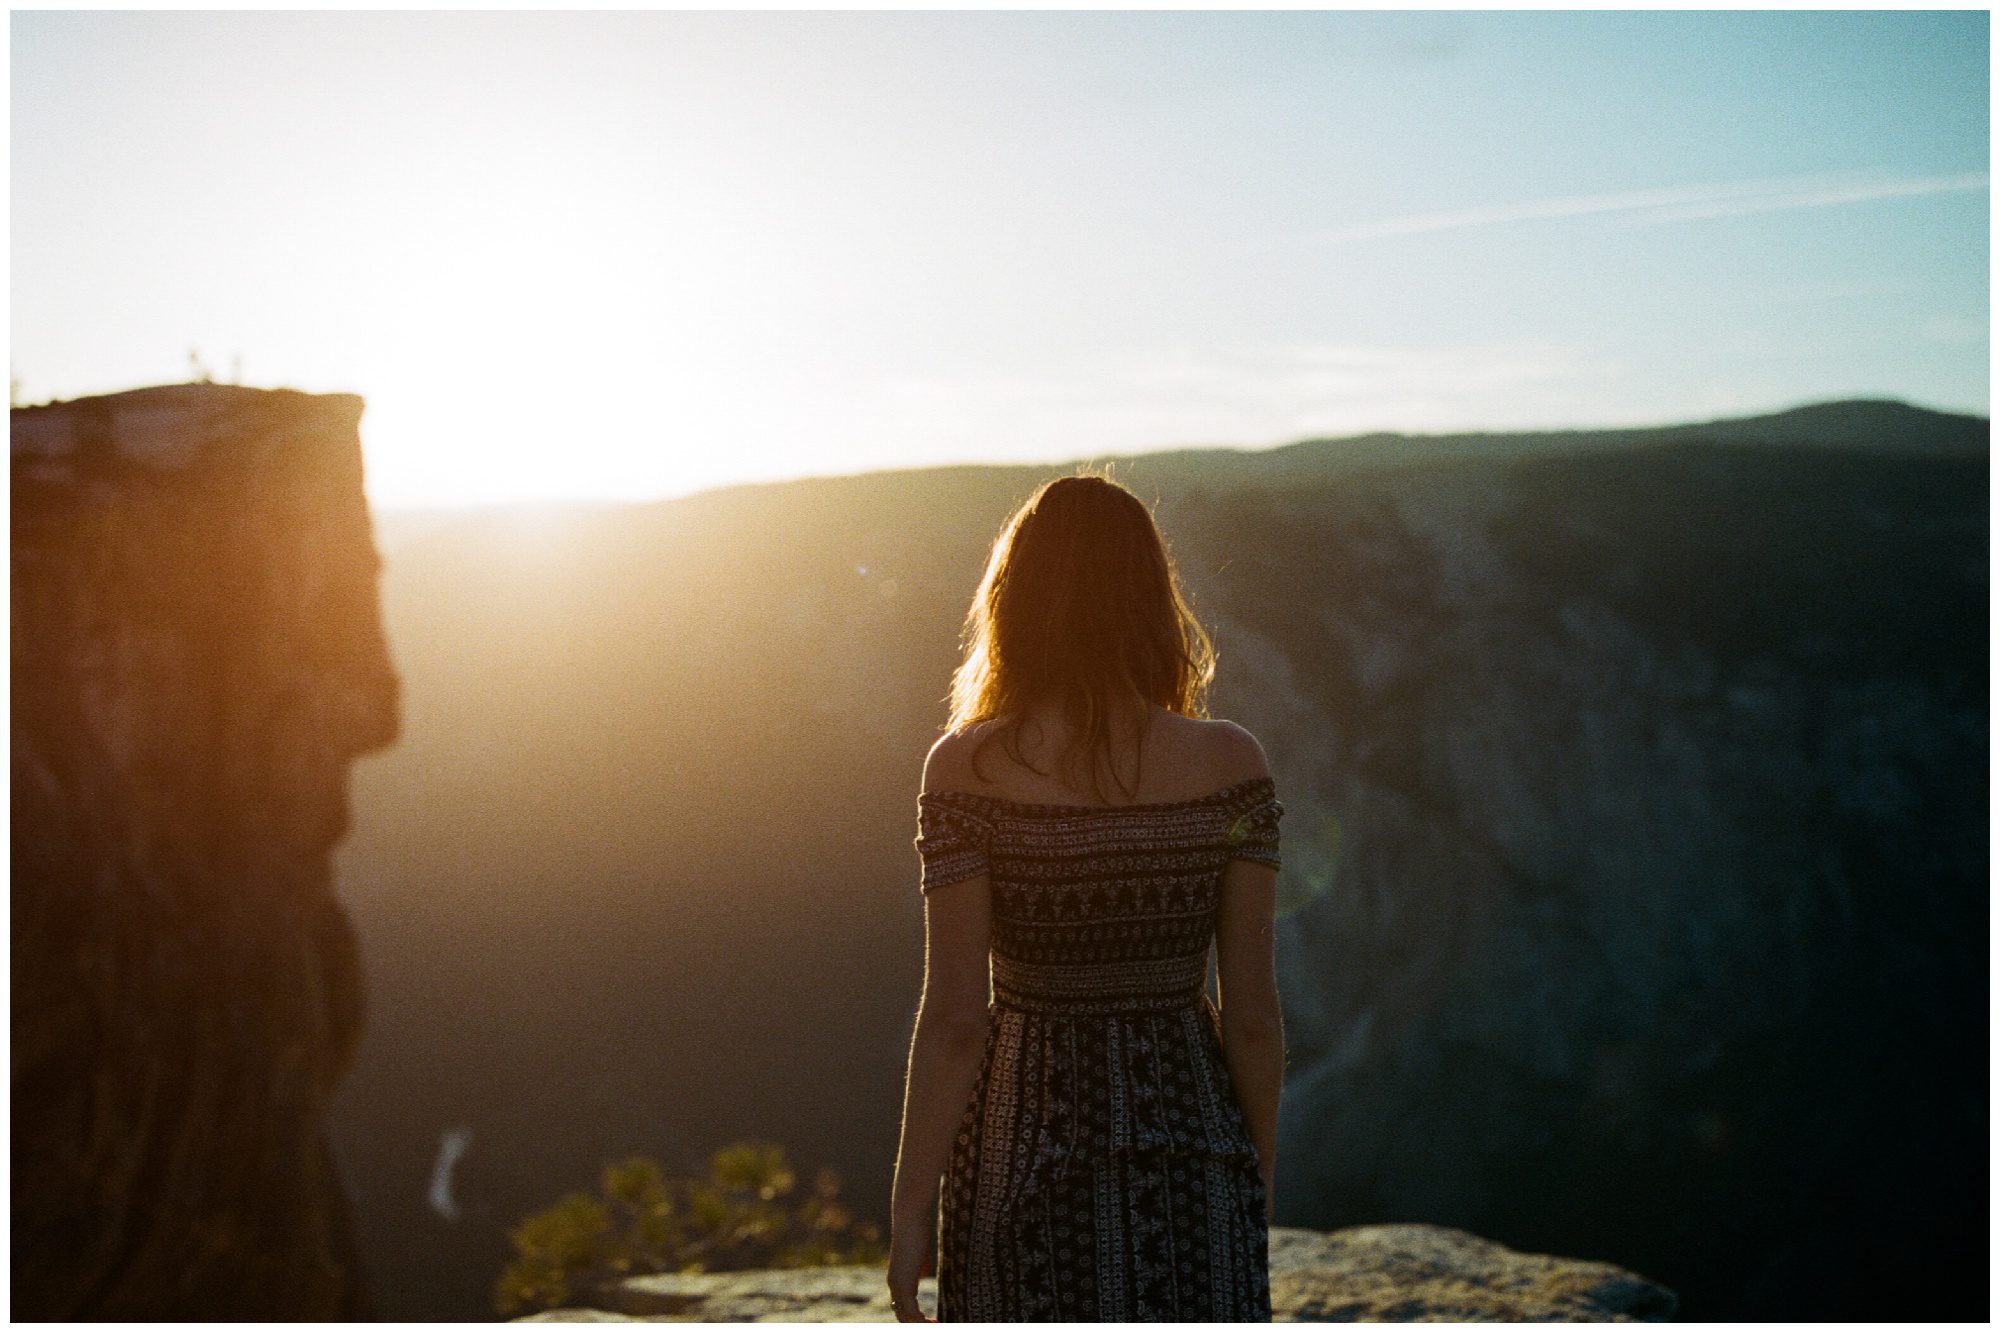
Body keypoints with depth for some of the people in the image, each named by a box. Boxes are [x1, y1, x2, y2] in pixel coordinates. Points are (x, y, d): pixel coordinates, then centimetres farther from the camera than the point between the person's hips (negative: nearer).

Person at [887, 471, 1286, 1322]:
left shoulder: (969, 767, -10)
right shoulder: (1231, 763, -5)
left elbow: (954, 1017, -11)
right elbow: (1252, 1010, -2)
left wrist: (910, 1205, -2)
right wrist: (1257, 1177, 11)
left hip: (1026, 1152, -1)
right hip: (1193, 1155, 2)